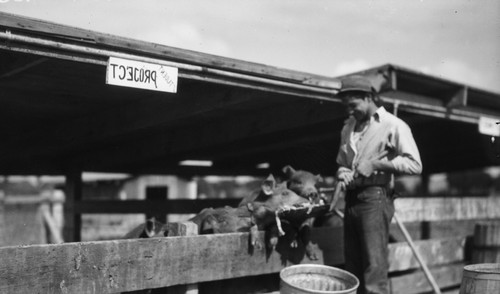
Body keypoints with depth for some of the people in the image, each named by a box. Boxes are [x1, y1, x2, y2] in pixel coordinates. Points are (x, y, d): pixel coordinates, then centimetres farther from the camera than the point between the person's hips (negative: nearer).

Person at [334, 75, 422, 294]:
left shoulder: (393, 126, -3)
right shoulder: (349, 127, 17)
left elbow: (415, 165, -11)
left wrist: (376, 163, -14)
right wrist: (342, 173, 3)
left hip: (375, 198, -7)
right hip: (351, 200, 7)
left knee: (374, 269, -9)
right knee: (352, 269, 9)